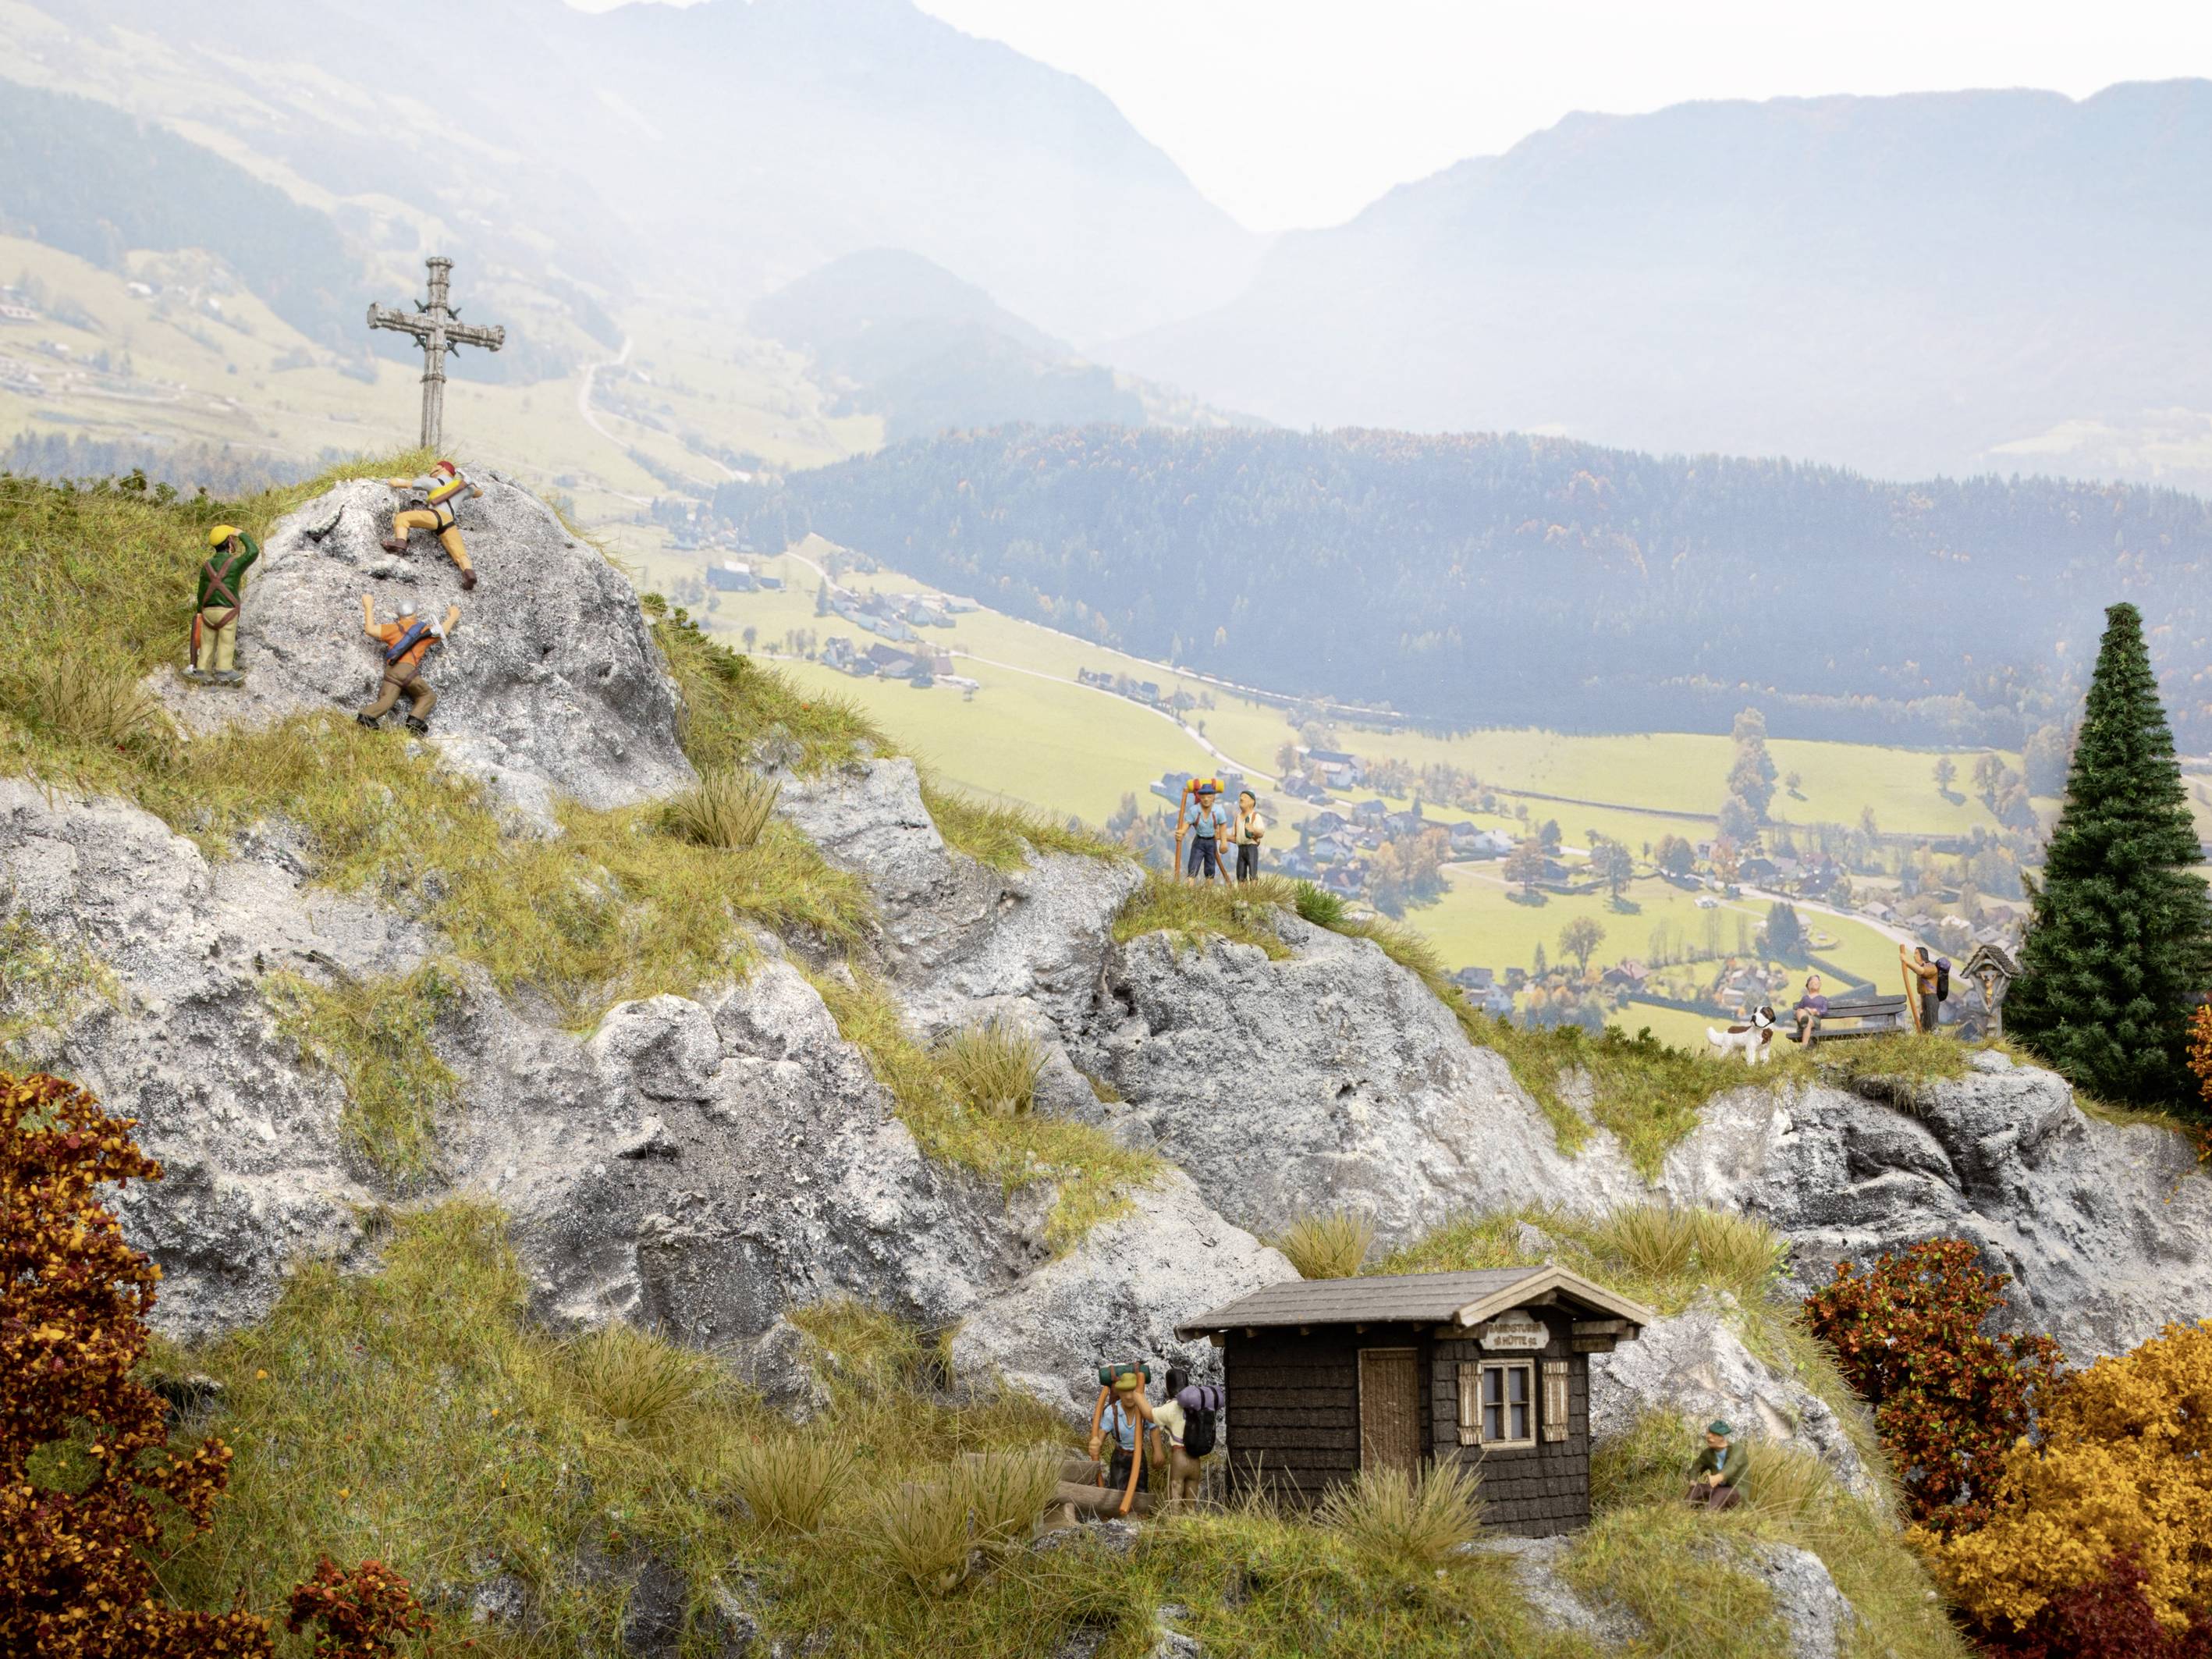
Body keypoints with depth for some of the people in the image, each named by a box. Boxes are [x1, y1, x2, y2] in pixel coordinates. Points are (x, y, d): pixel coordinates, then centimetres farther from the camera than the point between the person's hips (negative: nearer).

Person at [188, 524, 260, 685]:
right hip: (227, 610, -5)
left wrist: (200, 611, 22)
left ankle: (202, 670, 12)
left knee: (207, 641, 11)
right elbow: (253, 552, -7)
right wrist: (242, 535, 4)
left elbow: (202, 591, 12)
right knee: (226, 642, 1)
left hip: (208, 610, 5)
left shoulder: (207, 566, 8)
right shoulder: (234, 563, -9)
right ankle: (224, 670, -2)